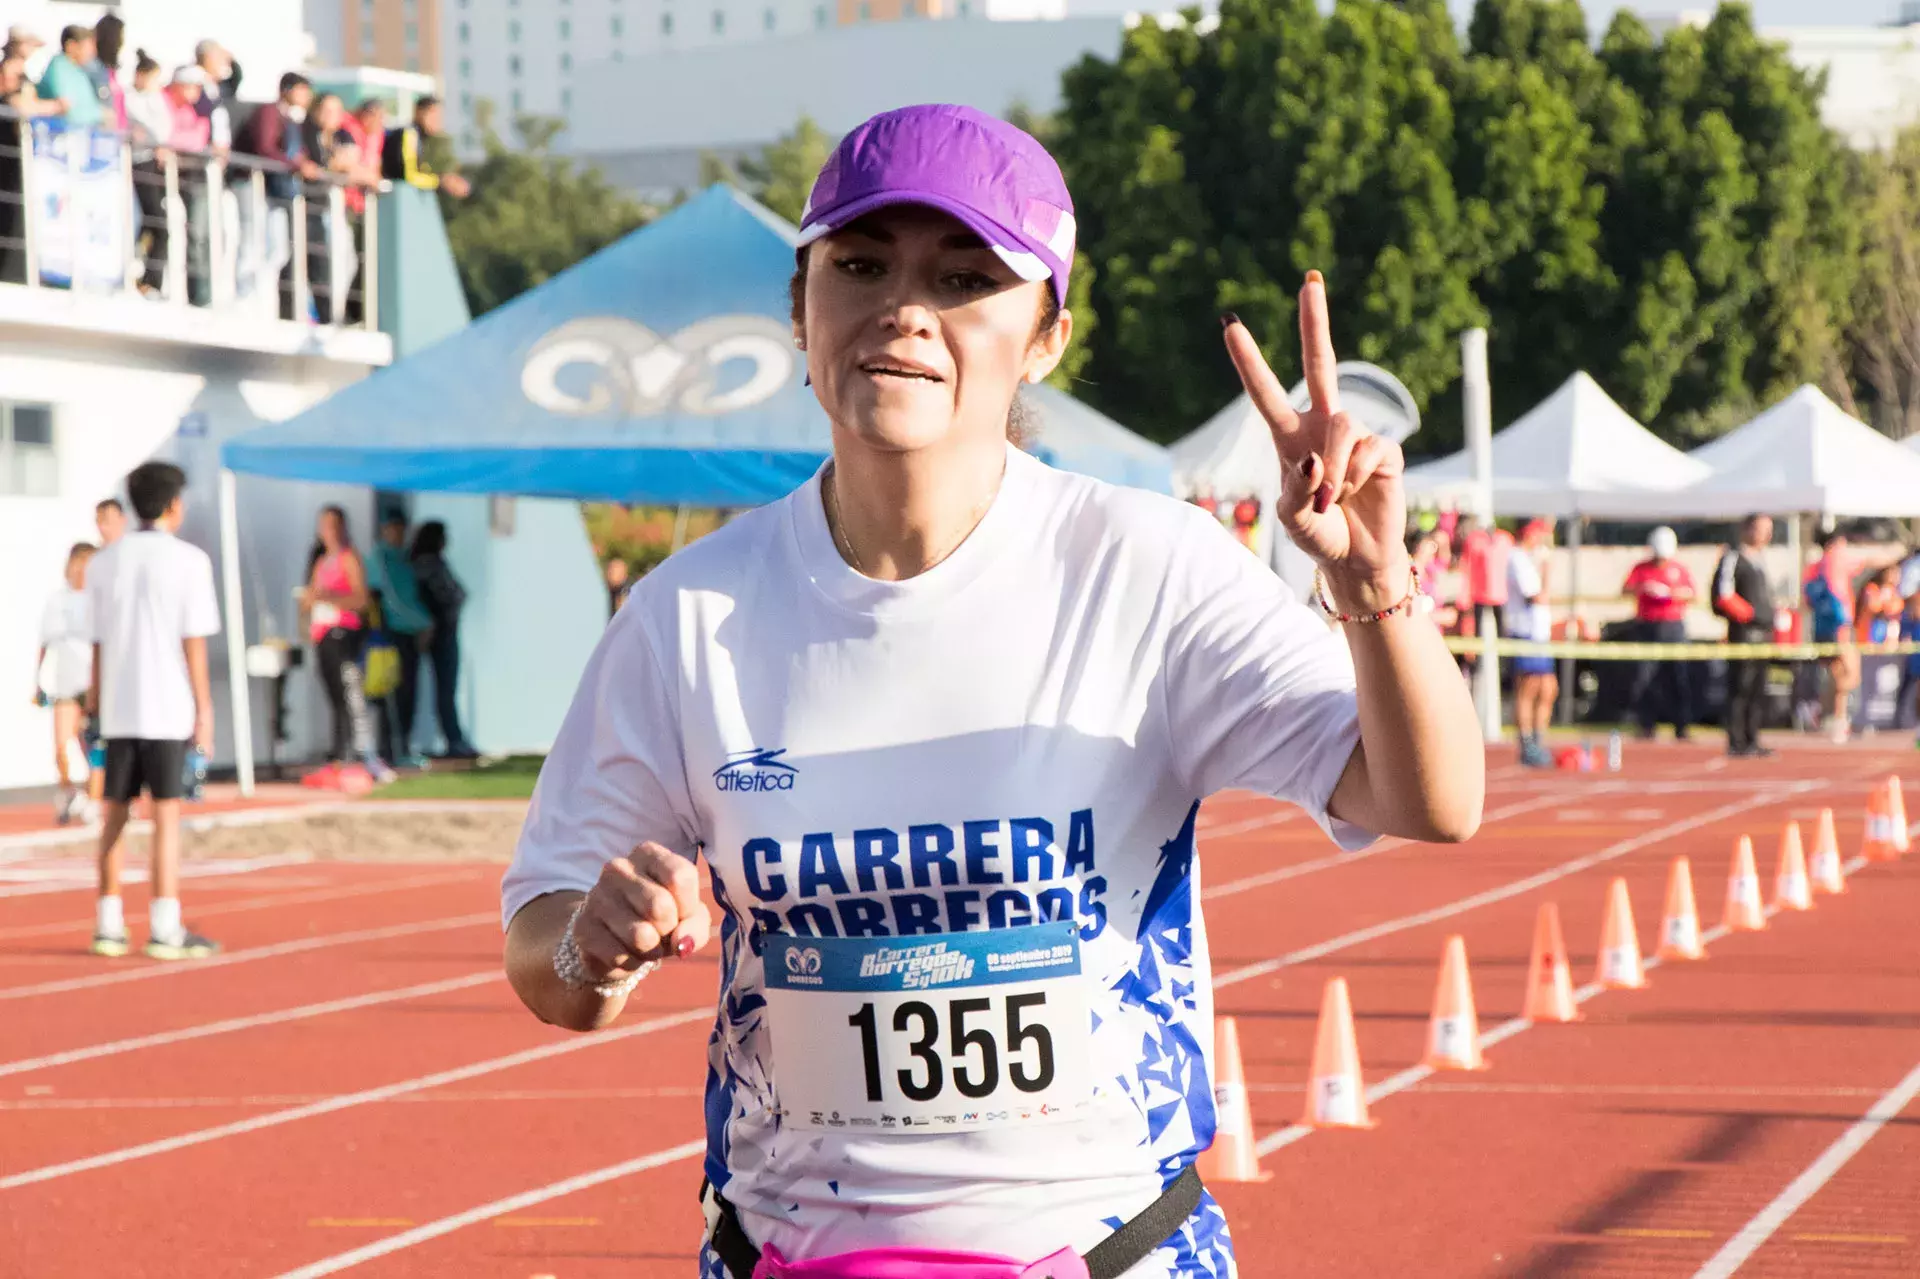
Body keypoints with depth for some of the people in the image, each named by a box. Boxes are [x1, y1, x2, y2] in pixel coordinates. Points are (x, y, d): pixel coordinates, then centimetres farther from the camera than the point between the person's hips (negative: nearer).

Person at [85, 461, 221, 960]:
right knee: (167, 814, -3)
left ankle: (109, 925, 11)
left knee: (115, 815, 10)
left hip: (118, 711, 4)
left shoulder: (104, 563, 6)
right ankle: (165, 930, -5)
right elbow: (195, 643, -8)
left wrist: (96, 703, 13)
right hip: (168, 709, -4)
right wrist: (204, 711, -3)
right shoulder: (188, 560, -6)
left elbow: (98, 643, 6)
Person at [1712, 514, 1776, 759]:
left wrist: (1771, 615, 14)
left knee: (1758, 690, 11)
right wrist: (1750, 614, -16)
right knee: (1741, 689, -8)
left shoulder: (1761, 557, 18)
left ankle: (1752, 741, 16)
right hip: (1743, 631, -9)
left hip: (1764, 631, 9)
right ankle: (1736, 743, -6)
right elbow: (1723, 596, -17)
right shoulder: (1732, 557, -9)